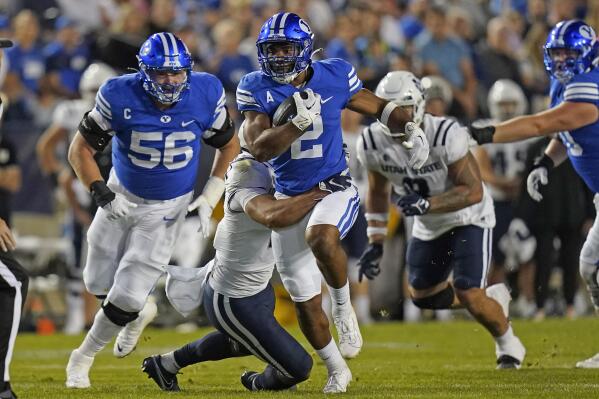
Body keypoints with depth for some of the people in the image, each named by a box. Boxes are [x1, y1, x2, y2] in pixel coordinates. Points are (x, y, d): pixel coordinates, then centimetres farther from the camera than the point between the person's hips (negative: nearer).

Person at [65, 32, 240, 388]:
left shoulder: (205, 95, -20)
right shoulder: (120, 96, -24)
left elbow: (230, 145, -1)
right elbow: (81, 149, -14)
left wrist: (211, 196, -8)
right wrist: (103, 195, -26)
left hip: (168, 209, -1)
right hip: (123, 199, 1)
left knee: (126, 298, -6)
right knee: (100, 284, 14)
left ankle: (83, 358, 18)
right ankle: (140, 312, 48)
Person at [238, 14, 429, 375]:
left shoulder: (334, 77, -6)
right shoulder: (256, 89, -7)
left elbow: (379, 107, 9)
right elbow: (260, 149, -17)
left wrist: (411, 131, -7)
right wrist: (301, 121, -27)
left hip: (335, 187, -2)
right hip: (289, 197, 2)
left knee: (321, 237, -38)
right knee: (306, 302, 5)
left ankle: (344, 307, -11)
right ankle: (337, 371, 25)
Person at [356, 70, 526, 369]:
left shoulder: (446, 135, -33)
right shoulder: (372, 144, -17)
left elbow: (474, 191, -30)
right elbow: (377, 193, 2)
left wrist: (425, 204, -41)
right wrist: (375, 243, -3)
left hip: (468, 217, -6)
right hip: (429, 226, 6)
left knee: (467, 293, -16)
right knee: (422, 295, 14)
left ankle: (507, 342, 15)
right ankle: (493, 299, 39)